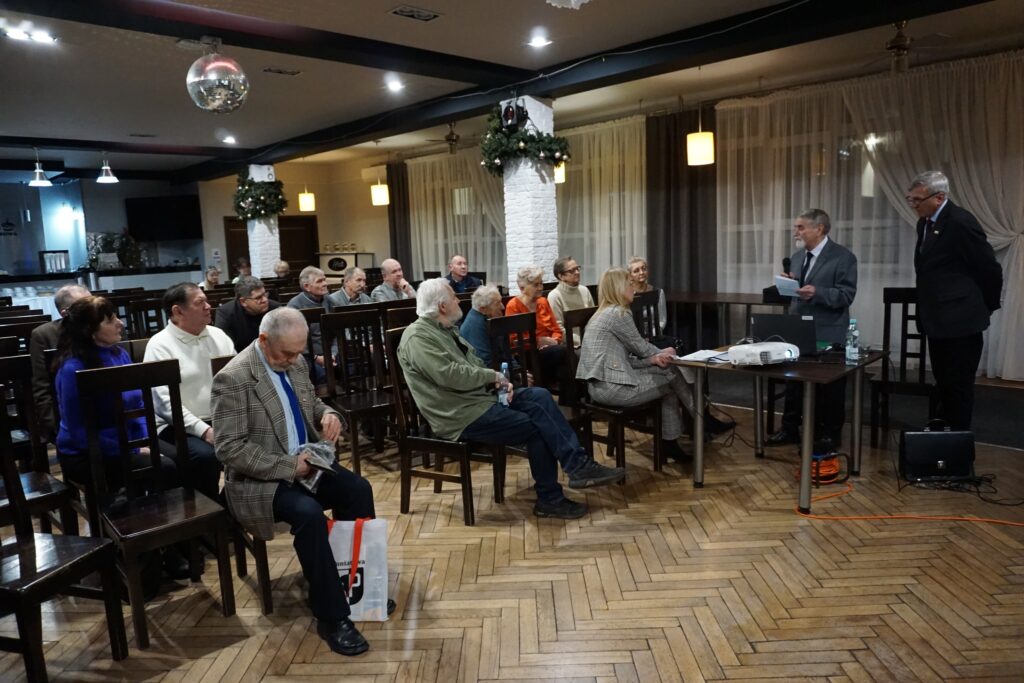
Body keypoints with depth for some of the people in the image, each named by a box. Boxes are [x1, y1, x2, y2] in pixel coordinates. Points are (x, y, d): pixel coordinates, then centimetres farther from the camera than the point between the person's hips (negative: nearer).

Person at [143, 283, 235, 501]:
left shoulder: (218, 335, 11)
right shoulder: (160, 346, -7)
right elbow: (165, 401, -16)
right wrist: (204, 430, -24)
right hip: (179, 426, -5)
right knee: (206, 455, -33)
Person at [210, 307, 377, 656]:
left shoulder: (295, 363, 4)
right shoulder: (232, 379, -18)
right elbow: (229, 448, -20)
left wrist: (327, 414, -5)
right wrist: (287, 466, -23)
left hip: (305, 461, 7)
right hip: (259, 480, -7)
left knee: (358, 490, -16)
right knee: (308, 513, -31)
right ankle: (331, 616, -17)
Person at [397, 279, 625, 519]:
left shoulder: (445, 329, 14)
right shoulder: (418, 337, -16)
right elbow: (451, 375, -27)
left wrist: (498, 382, -2)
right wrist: (493, 375, -13)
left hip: (479, 395, 9)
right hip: (461, 416, -9)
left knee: (540, 396, -5)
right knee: (535, 426, -13)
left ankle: (577, 463, -7)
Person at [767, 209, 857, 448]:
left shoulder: (843, 257, -11)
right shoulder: (797, 255, 10)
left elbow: (846, 295, -17)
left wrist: (817, 292, -31)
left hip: (827, 335, -6)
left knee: (829, 388, 7)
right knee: (793, 383, 12)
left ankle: (829, 434, 21)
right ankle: (790, 429, 23)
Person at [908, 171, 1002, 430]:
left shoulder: (961, 222, -17)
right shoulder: (925, 222, 10)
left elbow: (990, 269, -11)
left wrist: (986, 307, 1)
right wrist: (927, 313, 17)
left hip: (960, 320, -8)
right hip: (938, 320, 9)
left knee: (958, 386, 1)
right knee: (943, 384, 17)